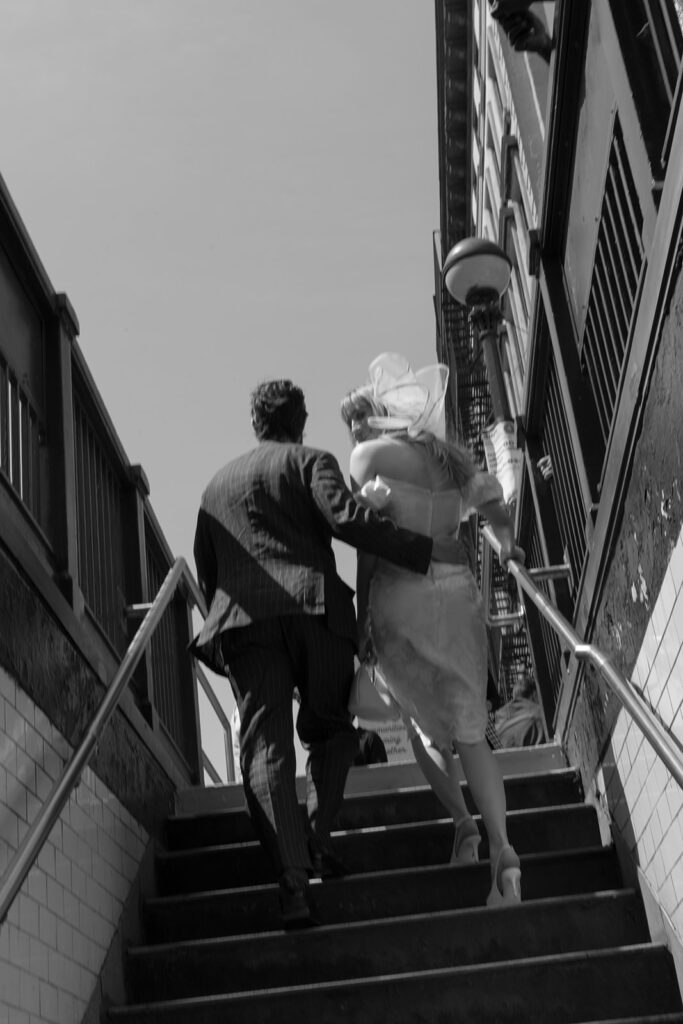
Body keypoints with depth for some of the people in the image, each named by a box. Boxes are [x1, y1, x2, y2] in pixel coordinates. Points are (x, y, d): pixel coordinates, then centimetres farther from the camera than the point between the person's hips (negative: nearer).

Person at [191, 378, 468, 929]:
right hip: (315, 609, -2)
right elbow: (348, 518, -8)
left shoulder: (216, 485, 26)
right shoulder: (311, 461, 11)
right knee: (330, 729, 17)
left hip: (244, 621, 2)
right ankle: (318, 838, 3)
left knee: (266, 747, -6)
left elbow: (206, 574, 23)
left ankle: (292, 878, -18)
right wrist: (428, 549, -7)